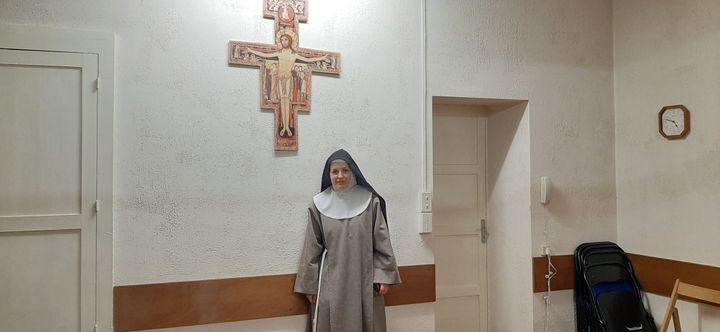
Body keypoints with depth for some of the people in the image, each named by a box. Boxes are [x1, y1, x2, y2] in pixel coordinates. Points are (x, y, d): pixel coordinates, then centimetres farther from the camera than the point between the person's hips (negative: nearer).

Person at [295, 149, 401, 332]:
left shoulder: (370, 201, -3)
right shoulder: (319, 205, -1)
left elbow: (382, 241, 1)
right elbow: (312, 248, 2)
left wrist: (384, 275, -3)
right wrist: (310, 284, 3)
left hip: (364, 279, 0)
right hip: (331, 281, 0)